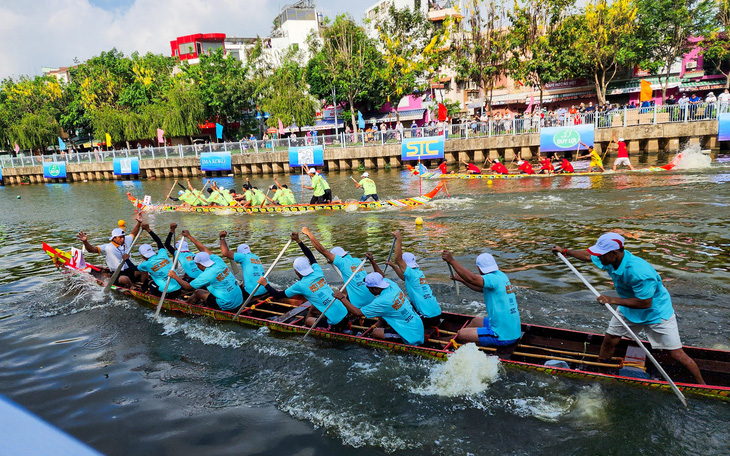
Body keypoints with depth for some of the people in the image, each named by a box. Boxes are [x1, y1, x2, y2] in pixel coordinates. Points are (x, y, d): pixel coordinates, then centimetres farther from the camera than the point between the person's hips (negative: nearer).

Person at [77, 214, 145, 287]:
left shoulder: (126, 241, 4)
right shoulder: (108, 247, -12)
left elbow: (133, 234, 22)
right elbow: (92, 249, -20)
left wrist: (139, 223, 12)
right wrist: (85, 242, -38)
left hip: (129, 270, 6)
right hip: (117, 274, -6)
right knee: (125, 279, -38)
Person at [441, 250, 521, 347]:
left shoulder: (494, 278, -21)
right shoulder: (501, 275, 7)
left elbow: (473, 279, -36)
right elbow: (482, 288, 20)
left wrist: (452, 261, -36)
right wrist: (461, 279, 23)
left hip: (503, 337, -10)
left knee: (462, 334, -5)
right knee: (476, 321, 29)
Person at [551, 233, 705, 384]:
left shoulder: (639, 271, -37)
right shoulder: (610, 259, -14)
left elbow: (645, 303, -32)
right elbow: (588, 256, 6)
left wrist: (613, 300, -30)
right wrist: (564, 251, 15)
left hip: (657, 312, -7)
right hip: (629, 309, 7)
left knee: (677, 354, -3)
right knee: (609, 341, 10)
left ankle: (701, 384, 16)